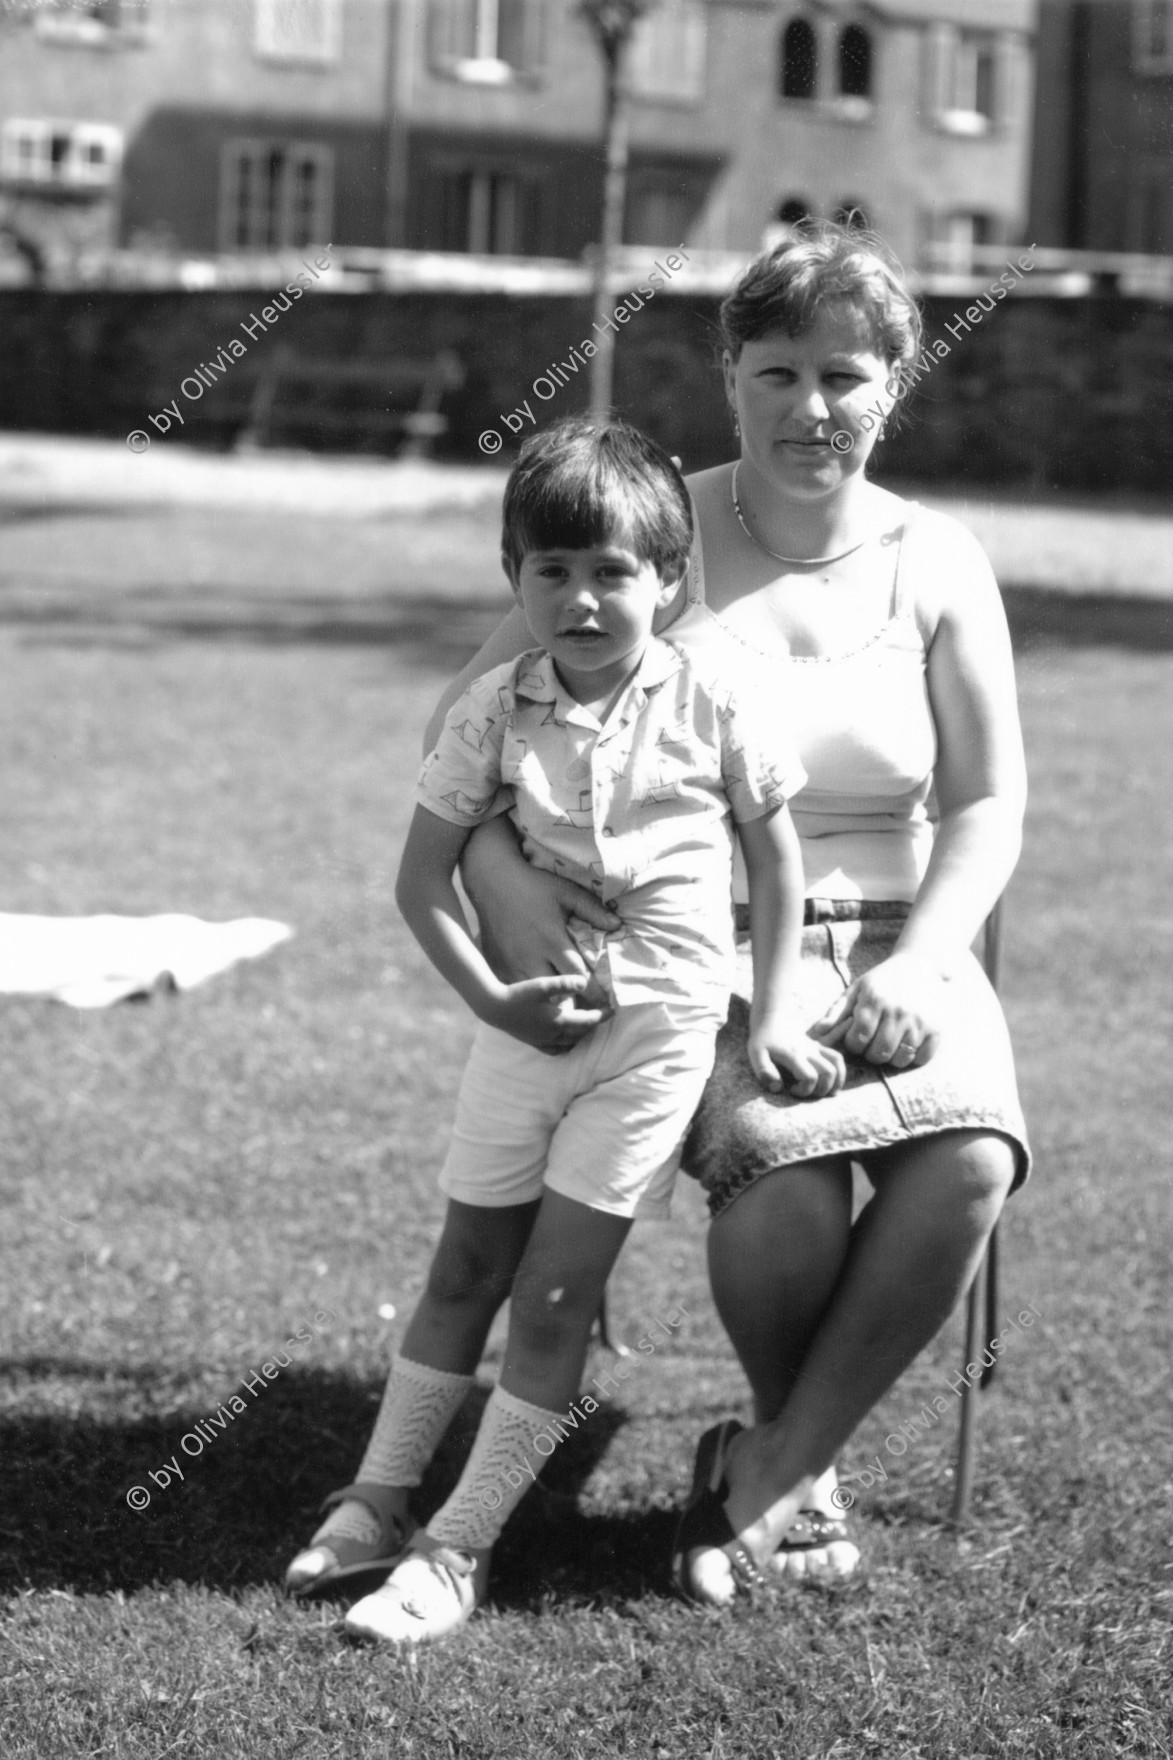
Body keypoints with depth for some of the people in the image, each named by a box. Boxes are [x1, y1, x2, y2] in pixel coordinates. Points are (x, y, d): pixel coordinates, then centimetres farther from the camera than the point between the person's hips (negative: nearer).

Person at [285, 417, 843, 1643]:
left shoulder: (711, 697, -8)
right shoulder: (495, 712, -4)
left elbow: (775, 856, 1)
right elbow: (422, 874, 0)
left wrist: (774, 1016, -2)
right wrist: (495, 999, -12)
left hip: (659, 1026, -2)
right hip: (530, 1019, 3)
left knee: (554, 1296, -3)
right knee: (465, 1268, 12)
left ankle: (460, 1549, 3)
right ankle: (378, 1500, 24)